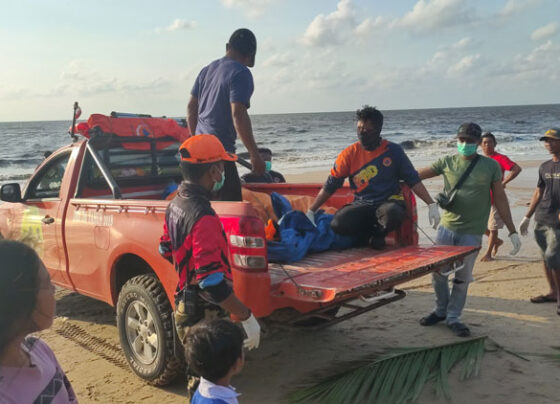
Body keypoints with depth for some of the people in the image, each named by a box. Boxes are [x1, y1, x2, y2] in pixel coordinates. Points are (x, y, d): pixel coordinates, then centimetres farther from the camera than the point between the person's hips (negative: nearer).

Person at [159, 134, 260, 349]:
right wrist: (247, 317, -23)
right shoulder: (203, 217, -27)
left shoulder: (175, 204, 4)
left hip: (184, 310, 9)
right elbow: (211, 282, -30)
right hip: (204, 319, -9)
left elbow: (165, 250, 19)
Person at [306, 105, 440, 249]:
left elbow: (413, 180, 4)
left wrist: (432, 205, -6)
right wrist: (310, 212, -2)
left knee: (391, 213, -38)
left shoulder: (393, 151, 0)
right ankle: (370, 236, 2)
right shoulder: (349, 154, 1)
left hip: (389, 202, -1)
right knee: (338, 223, -28)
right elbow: (330, 186, 3)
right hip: (362, 205, 1)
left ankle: (378, 234, -2)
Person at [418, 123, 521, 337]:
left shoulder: (491, 166, -1)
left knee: (462, 277, 5)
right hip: (446, 228, 2)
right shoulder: (447, 162, 1)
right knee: (438, 272, 9)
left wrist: (512, 231, 2)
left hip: (472, 233, -2)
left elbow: (500, 199, 3)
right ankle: (441, 310, 30)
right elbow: (416, 175, 4)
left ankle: (453, 317, 21)